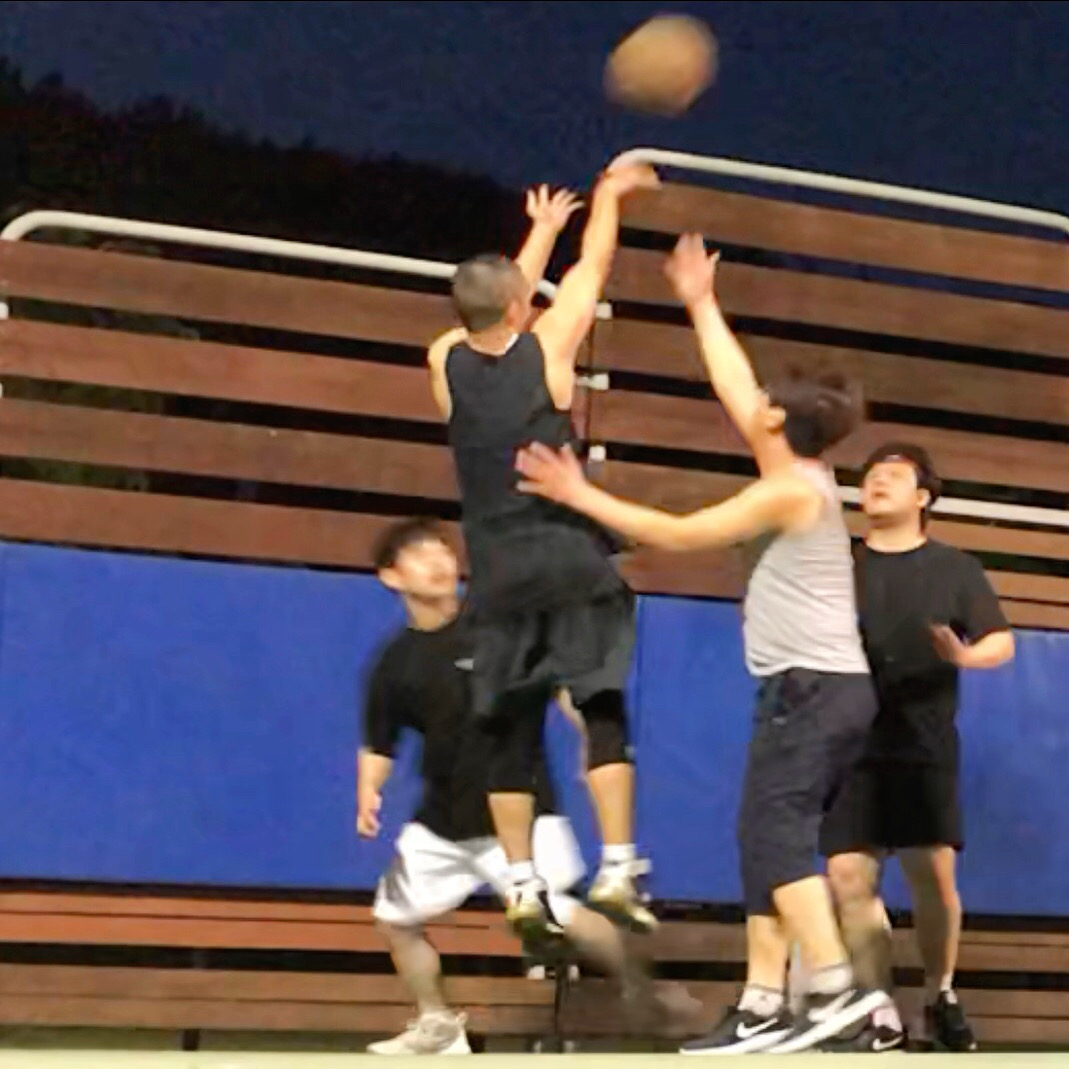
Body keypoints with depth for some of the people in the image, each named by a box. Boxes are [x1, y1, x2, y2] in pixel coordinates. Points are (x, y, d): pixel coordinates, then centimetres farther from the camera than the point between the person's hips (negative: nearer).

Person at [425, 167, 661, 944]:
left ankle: (525, 889, 6)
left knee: (513, 733, 6)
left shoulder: (446, 361, 3)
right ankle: (617, 870, -6)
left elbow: (501, 302, 23)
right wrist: (608, 197, 29)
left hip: (499, 573, 3)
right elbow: (591, 271, 12)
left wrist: (543, 229, 36)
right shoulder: (546, 346, -5)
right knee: (604, 713, 1)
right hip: (570, 560, -3)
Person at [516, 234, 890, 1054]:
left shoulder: (791, 488, -11)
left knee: (774, 833, -15)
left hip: (813, 686, -9)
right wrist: (701, 305, 33)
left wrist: (582, 496, -7)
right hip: (826, 688, 9)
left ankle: (838, 987, -22)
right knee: (770, 841, 6)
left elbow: (681, 534, -10)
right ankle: (764, 1008, 4)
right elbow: (736, 391, 25)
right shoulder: (801, 474, 14)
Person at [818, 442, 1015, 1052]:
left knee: (933, 872, -6)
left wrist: (963, 656, -17)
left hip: (925, 748, -1)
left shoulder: (955, 568, 8)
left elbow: (1003, 641, 4)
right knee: (849, 877, -7)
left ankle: (942, 998, 17)